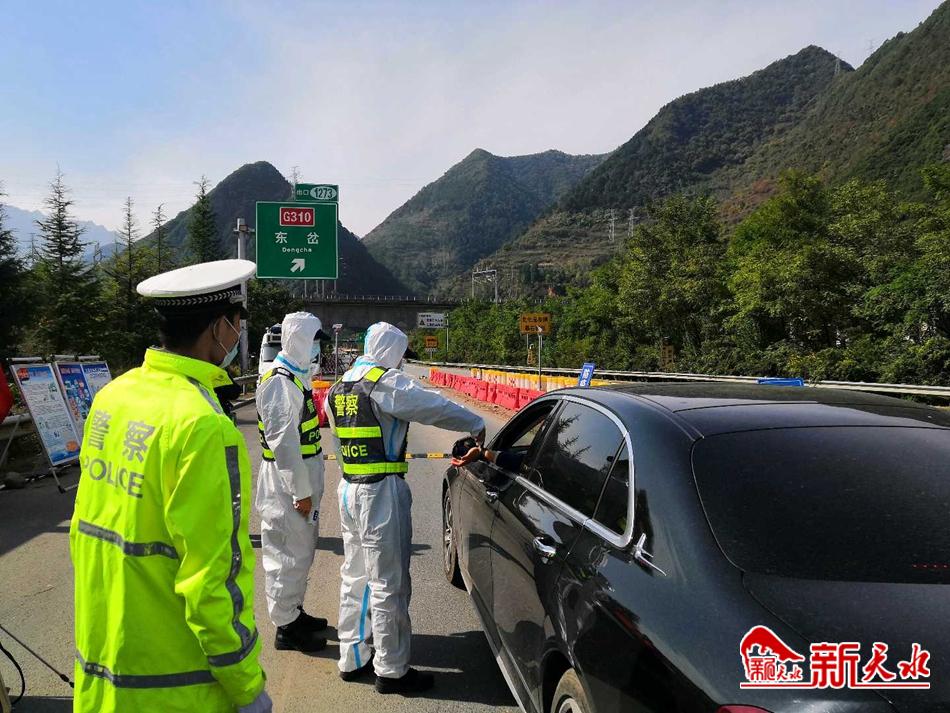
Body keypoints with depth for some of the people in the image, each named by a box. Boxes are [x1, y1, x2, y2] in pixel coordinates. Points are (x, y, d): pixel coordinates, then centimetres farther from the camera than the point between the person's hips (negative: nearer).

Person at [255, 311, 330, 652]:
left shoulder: (297, 377, 12)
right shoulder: (280, 382, -20)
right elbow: (283, 443, -24)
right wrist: (301, 492, -21)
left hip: (303, 477, 10)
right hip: (287, 484, -10)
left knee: (301, 551, 21)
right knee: (289, 556, 1)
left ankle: (295, 611, 35)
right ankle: (286, 627, 14)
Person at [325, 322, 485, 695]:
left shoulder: (339, 387, 12)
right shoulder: (386, 383, -15)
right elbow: (436, 407, -13)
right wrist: (476, 425, 1)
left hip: (349, 489, 9)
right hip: (381, 493, -9)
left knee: (355, 576, 19)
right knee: (388, 583, 1)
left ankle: (352, 658, 29)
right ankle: (391, 671, 12)